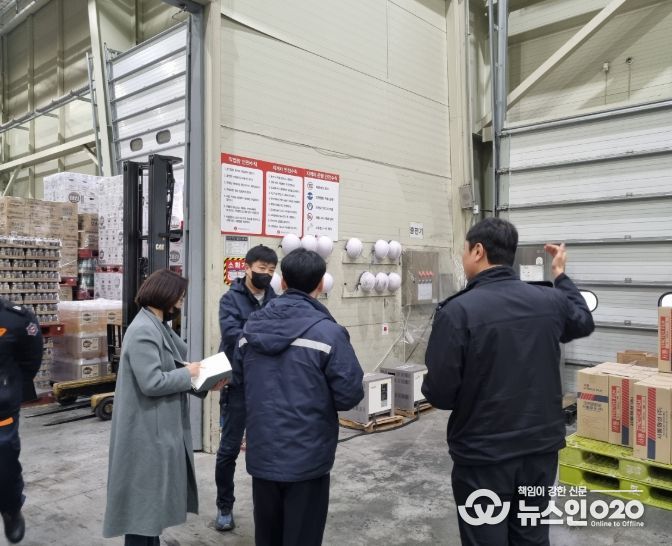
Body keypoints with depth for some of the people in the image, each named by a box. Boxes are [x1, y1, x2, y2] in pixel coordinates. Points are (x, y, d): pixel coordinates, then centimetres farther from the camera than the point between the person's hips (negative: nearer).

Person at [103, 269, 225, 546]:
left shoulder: (158, 326, 11)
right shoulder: (143, 331, -22)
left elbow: (171, 370, 12)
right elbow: (152, 382, -28)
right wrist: (188, 373, -15)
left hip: (160, 427, 10)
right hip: (148, 431, -10)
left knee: (154, 496, 21)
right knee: (145, 498, 5)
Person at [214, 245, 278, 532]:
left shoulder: (276, 300, 6)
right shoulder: (231, 298, -7)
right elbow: (232, 334, -23)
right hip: (238, 384, -3)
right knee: (229, 448, 8)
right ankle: (224, 506, 27)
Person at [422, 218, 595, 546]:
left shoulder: (458, 311, -22)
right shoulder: (550, 301, -4)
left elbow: (439, 394, -19)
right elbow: (584, 323, 20)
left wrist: (433, 389, 4)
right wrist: (561, 275, 31)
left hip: (483, 455, -5)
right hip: (542, 447, 5)